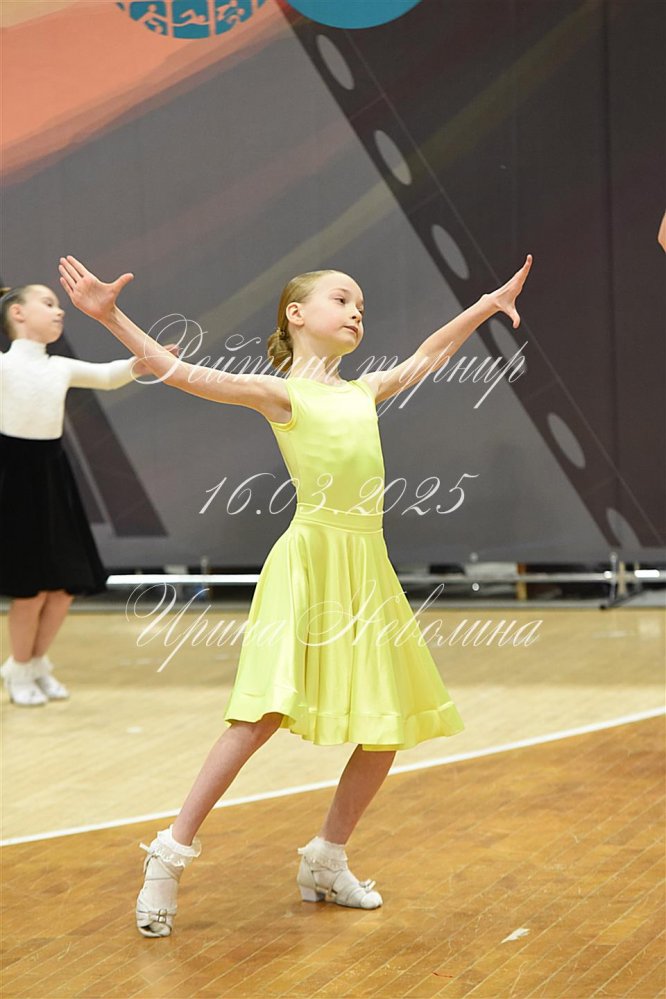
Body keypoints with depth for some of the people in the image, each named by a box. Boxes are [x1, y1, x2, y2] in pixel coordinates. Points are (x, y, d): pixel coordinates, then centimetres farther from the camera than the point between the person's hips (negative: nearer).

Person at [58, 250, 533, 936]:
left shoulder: (362, 393, 18)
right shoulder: (282, 393, -1)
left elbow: (424, 357, 34)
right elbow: (183, 373, -12)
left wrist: (488, 306, 40)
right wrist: (110, 317, -21)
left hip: (367, 571, 7)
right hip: (308, 565, -7)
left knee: (388, 727, 6)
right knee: (264, 714, -17)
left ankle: (326, 860, 21)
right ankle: (172, 854, -8)